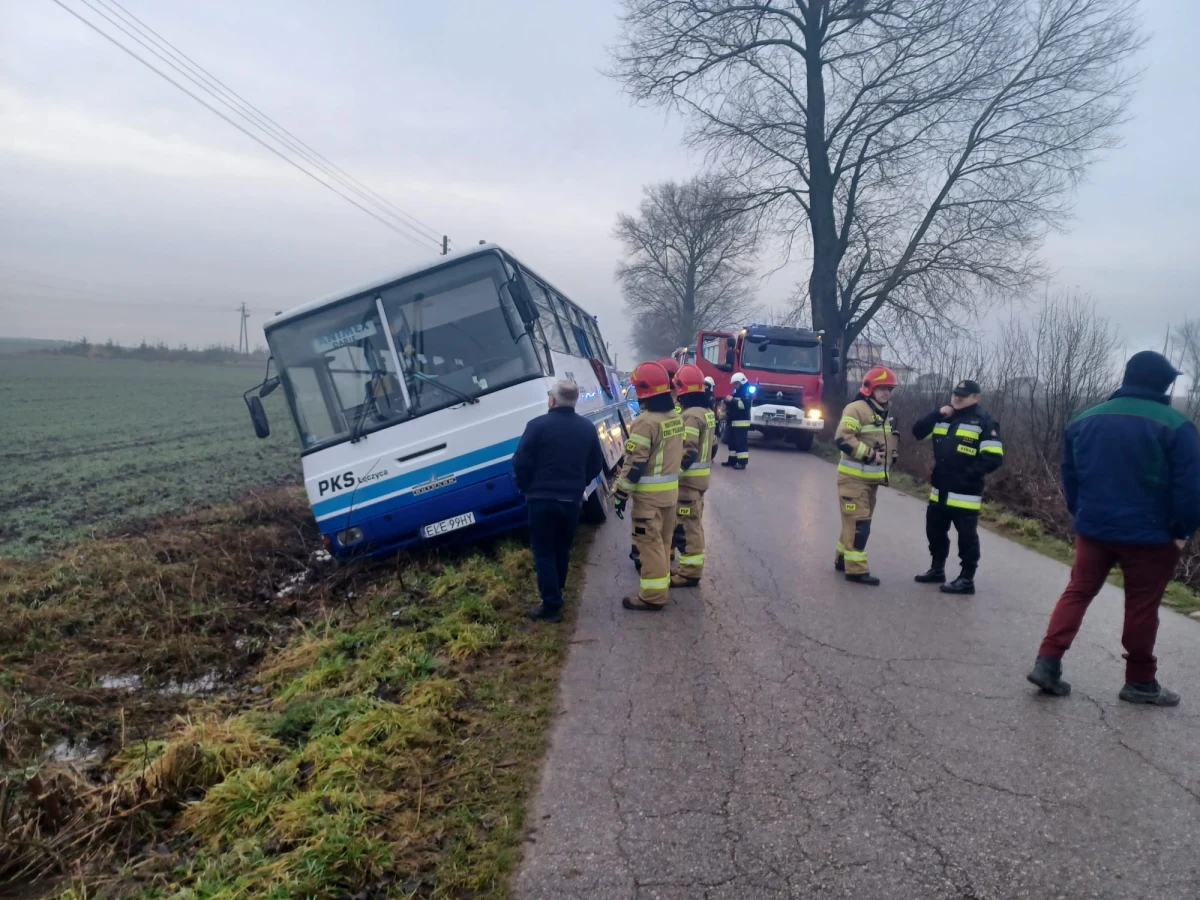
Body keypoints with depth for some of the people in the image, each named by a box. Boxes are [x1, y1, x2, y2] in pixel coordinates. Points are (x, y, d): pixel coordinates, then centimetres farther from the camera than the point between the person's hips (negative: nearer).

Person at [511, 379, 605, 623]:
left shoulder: (538, 425, -13)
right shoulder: (587, 428, 5)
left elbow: (521, 462, -14)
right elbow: (596, 465, 10)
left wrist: (526, 487, 3)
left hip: (542, 498, -5)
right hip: (572, 499, 5)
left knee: (544, 552, 2)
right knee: (562, 549, 19)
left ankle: (552, 605, -1)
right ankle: (556, 594, 31)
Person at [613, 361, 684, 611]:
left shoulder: (646, 421, -19)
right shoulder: (675, 418, 7)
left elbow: (634, 463, -20)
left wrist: (621, 494, -15)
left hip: (649, 493, -8)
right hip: (671, 488, 9)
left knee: (649, 542, -3)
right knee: (663, 540, 19)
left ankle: (653, 596, 1)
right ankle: (662, 582, 31)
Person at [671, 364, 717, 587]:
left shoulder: (690, 416, -20)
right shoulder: (707, 412, 10)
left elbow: (687, 452, -25)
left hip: (688, 478, -10)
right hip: (700, 476, 10)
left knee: (686, 526, -4)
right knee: (693, 524, 17)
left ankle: (689, 572, 1)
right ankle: (690, 567, 26)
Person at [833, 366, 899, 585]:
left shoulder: (884, 414, 16)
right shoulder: (856, 409, -14)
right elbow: (842, 439, -25)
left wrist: (890, 457, 13)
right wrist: (869, 454, -23)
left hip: (871, 479, 9)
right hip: (854, 478, -9)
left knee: (860, 522, 15)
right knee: (857, 522, -8)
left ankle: (842, 559, 27)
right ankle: (856, 569, -4)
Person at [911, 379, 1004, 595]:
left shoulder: (984, 422, -10)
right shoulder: (944, 418, 12)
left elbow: (994, 458, -16)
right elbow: (918, 432, 9)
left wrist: (969, 474, -19)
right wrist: (937, 414, -3)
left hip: (965, 493, -8)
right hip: (940, 491, 8)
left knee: (967, 536, 0)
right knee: (935, 530, 18)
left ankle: (967, 579, 8)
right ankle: (937, 569, 33)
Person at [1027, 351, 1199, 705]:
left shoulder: (1084, 420, 5)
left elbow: (1069, 476, 11)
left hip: (1093, 528, 4)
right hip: (1149, 534, -4)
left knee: (1077, 592, 10)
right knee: (1142, 606, 7)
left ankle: (1047, 662, 1)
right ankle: (1140, 681, 19)